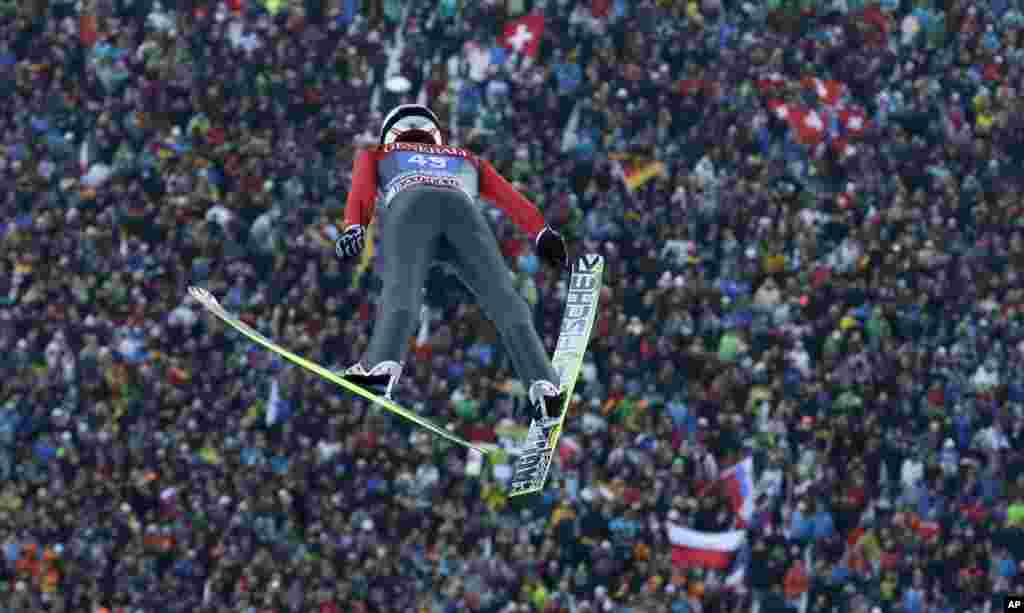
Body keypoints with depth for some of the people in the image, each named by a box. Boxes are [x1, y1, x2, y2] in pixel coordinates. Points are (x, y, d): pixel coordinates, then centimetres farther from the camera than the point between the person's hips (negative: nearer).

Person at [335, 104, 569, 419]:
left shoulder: (375, 156, 40)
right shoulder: (467, 159, 43)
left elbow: (362, 189, 17)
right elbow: (509, 196, 26)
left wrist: (354, 228, 1)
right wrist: (543, 234, 13)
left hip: (410, 205, -1)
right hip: (464, 208, 1)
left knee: (401, 286, -24)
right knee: (503, 297, -10)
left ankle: (383, 362, -50)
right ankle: (540, 380, -31)